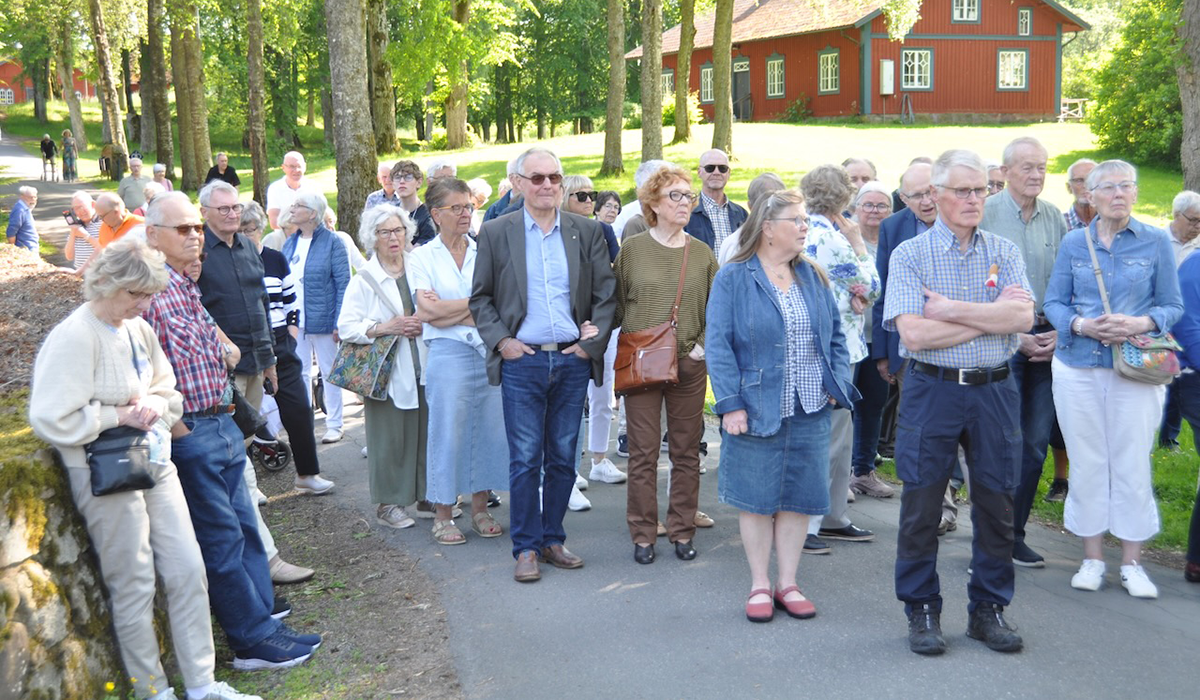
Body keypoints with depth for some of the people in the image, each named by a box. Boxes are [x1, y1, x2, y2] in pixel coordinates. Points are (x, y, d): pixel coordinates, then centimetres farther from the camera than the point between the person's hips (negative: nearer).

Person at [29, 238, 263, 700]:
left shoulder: (138, 329, 7)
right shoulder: (75, 338, -17)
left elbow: (169, 390, 19)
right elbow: (52, 420, -23)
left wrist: (155, 405, -4)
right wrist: (120, 415, -17)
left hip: (156, 465, 8)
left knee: (188, 571, 8)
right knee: (135, 587, 4)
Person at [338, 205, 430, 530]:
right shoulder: (364, 280, 1)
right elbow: (346, 327, -5)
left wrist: (425, 321, -5)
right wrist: (384, 327, -16)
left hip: (423, 366, 3)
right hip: (386, 371, -3)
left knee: (427, 431, 6)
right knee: (389, 437, 1)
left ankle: (428, 494, 20)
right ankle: (388, 503, 12)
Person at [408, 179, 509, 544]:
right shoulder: (422, 256, 5)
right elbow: (427, 311, -6)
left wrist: (448, 311, -8)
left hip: (490, 352, 3)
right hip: (448, 355, -2)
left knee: (488, 428, 6)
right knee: (447, 431, 0)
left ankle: (480, 509, 19)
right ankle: (443, 516, 11)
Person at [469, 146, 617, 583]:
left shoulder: (587, 232, 7)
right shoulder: (496, 233, 3)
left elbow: (606, 294, 8)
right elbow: (480, 298, 6)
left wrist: (593, 343, -2)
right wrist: (501, 341, -6)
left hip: (572, 362, 2)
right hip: (521, 361, -2)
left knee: (563, 459, 9)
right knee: (525, 460, 0)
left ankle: (553, 539, 21)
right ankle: (526, 548, 10)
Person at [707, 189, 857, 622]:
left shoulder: (813, 277, 10)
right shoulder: (733, 279, -5)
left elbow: (835, 337, 15)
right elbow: (718, 345, -9)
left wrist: (837, 384, 1)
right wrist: (730, 403, -15)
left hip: (811, 411, 4)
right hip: (756, 411, -4)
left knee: (799, 498, 8)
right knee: (756, 498, 5)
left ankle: (787, 582, 21)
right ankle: (759, 585, 18)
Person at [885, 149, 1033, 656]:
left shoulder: (1004, 252, 7)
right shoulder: (910, 255, -2)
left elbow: (1023, 316, -10)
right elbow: (913, 333, -15)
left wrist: (950, 308, -14)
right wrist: (991, 316, -10)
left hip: (995, 391, 3)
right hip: (932, 390, -2)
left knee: (995, 502, 9)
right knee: (921, 505, 4)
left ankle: (989, 609, 24)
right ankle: (922, 611, 18)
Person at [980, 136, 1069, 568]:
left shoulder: (1055, 218, 9)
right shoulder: (986, 215, -5)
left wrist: (1060, 332, -2)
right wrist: (1016, 336, -9)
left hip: (1047, 339, 5)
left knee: (1035, 443, 7)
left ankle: (1014, 536, 19)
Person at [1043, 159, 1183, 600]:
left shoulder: (1156, 242, 2)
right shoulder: (1074, 242, 5)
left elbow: (1172, 306, 3)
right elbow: (1054, 302, 4)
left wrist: (1141, 324, -17)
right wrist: (1082, 325, -15)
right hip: (1077, 367, 1)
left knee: (1132, 464, 1)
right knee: (1086, 463, 6)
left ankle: (1131, 563, 13)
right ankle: (1092, 559, 18)